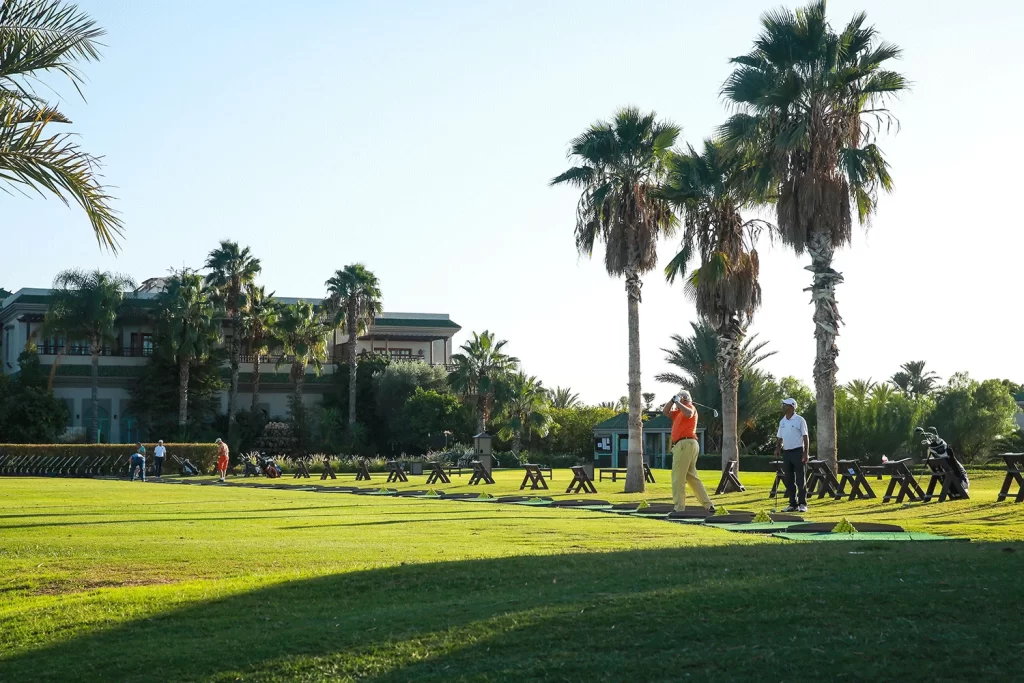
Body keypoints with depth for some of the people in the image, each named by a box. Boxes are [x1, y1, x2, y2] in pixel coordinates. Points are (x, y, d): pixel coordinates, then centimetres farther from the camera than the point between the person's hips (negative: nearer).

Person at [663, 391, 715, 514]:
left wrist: (678, 402, -15)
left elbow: (689, 413, -24)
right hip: (691, 445, 10)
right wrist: (673, 400, 11)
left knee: (678, 477, -9)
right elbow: (665, 412, 25)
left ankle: (679, 508, -12)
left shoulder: (690, 407, -1)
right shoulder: (678, 412, 26)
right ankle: (708, 505, 7)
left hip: (685, 444, -10)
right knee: (692, 477, 10)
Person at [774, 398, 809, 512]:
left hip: (797, 452, -6)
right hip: (786, 453, 6)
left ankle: (802, 504, -2)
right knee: (789, 480, 6)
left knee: (800, 479, -5)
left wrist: (806, 453, -14)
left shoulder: (800, 420, -6)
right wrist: (778, 448, 0)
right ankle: (793, 504, 11)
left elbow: (805, 437, -7)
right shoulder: (782, 421, 12)